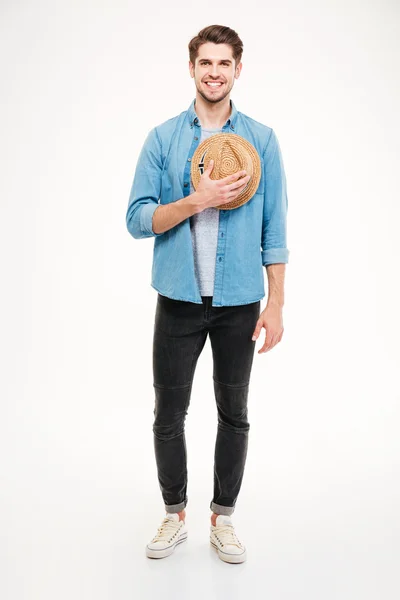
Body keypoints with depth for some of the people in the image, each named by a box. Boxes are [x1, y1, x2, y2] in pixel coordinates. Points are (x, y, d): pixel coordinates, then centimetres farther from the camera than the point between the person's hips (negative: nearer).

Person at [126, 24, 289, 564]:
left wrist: (275, 305, -5)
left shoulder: (262, 139, 2)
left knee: (234, 414, 10)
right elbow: (137, 220, -5)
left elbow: (274, 230, 1)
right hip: (179, 299, 0)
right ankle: (175, 515, 29)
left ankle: (223, 518, 29)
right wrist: (198, 201, -19)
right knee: (169, 414, 8)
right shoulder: (163, 138, 2)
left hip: (239, 302, 0)